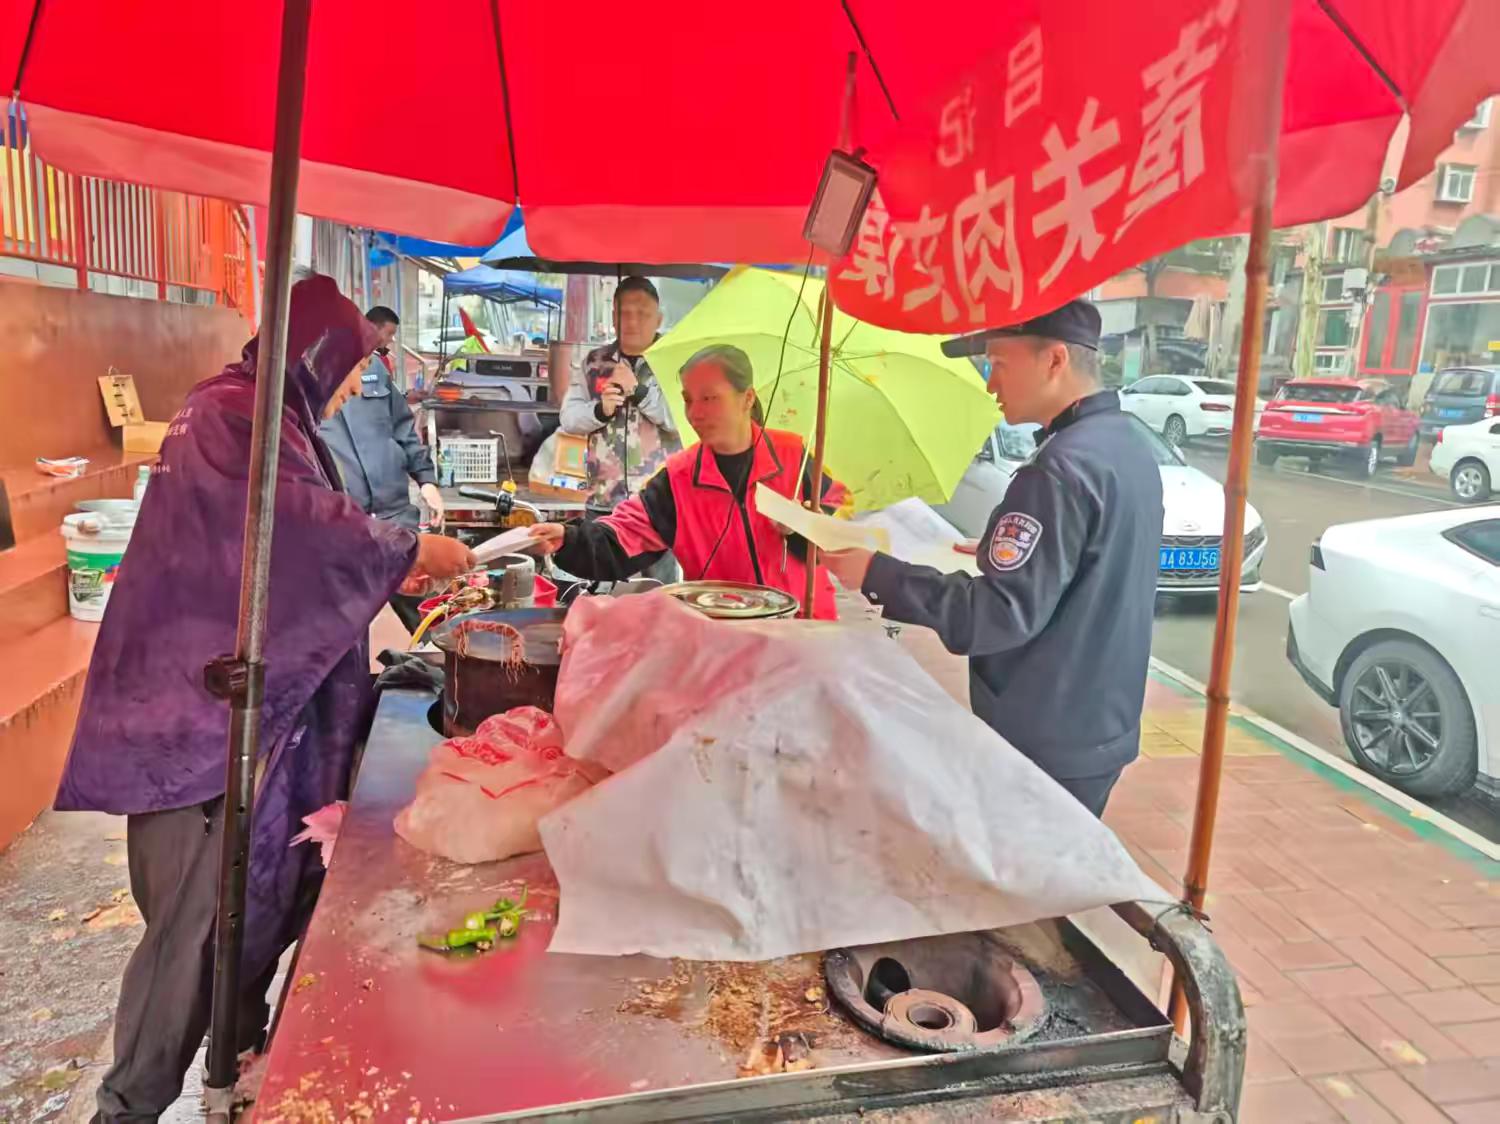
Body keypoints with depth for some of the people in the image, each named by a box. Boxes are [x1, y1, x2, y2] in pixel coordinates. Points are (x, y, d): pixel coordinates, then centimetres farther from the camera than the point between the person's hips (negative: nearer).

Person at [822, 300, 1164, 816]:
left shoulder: (1063, 468, -24)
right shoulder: (1127, 443, 7)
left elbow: (1001, 615, -27)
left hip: (1047, 748, -9)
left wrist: (876, 575, -22)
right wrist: (1002, 552, 16)